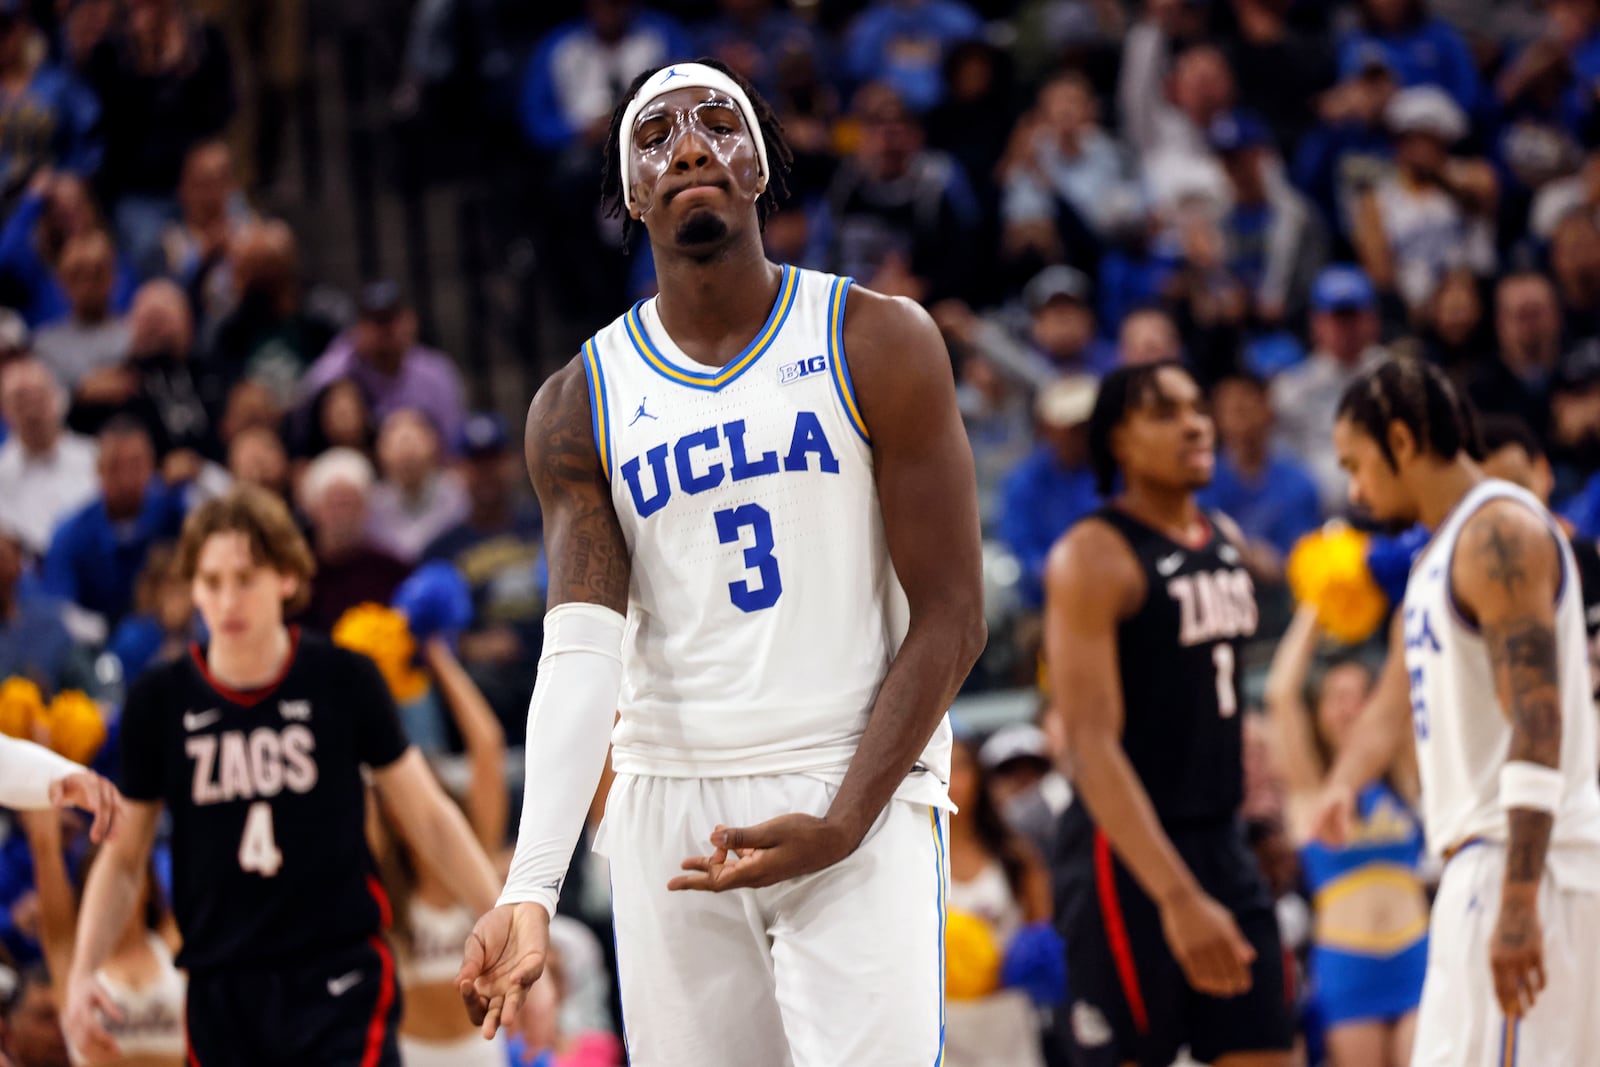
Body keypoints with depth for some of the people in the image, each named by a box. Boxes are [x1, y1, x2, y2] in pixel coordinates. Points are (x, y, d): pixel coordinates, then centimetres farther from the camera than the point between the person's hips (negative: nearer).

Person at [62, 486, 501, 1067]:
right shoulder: (158, 702, 1)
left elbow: (428, 819, 7)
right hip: (221, 993, 2)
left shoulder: (345, 682, -2)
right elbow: (123, 855, 10)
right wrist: (82, 972, -2)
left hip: (341, 981, -2)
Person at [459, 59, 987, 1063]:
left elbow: (951, 620, -2)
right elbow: (581, 651, -6)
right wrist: (531, 886, -21)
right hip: (668, 814, 2)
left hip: (864, 795, -2)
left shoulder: (880, 346, -1)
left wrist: (841, 825, -13)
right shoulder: (579, 405, 5)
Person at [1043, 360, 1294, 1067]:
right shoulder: (1093, 557, -14)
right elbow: (1091, 742, -22)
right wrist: (1177, 897, -29)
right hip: (1127, 853, -8)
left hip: (1221, 843, 8)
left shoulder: (1224, 542, 11)